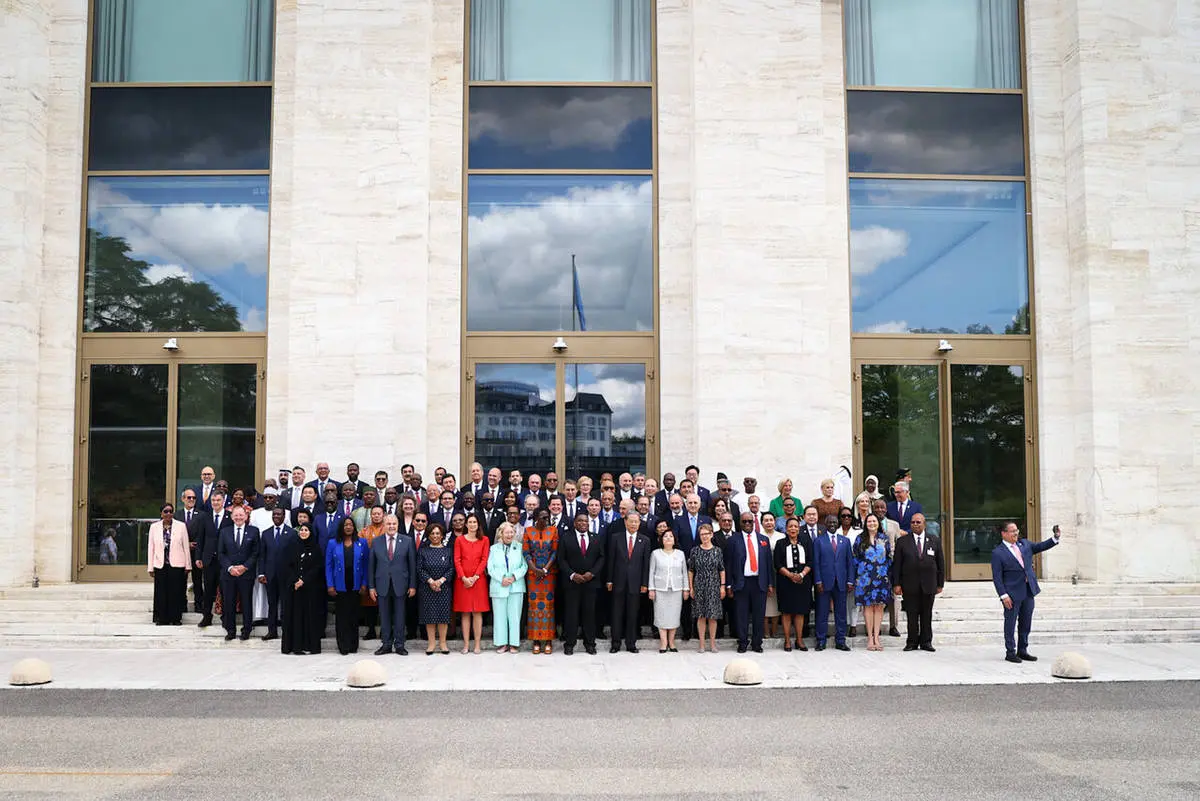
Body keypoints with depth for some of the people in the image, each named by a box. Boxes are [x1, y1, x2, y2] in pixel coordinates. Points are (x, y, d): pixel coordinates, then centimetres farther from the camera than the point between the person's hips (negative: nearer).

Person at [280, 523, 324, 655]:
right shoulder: (292, 545, 7)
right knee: (294, 614, -1)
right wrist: (294, 581, -10)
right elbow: (287, 565, 3)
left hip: (310, 587, -1)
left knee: (310, 614, -2)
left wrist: (304, 580, -12)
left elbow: (318, 567, -2)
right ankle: (296, 645, 1)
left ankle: (310, 645, 1)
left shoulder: (315, 548, 4)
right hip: (292, 587, 1)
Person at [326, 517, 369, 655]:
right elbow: (328, 566, 3)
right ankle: (343, 646, 6)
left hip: (356, 586, 1)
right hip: (340, 586, -1)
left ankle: (353, 645, 13)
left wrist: (364, 583, -3)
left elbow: (366, 565, 4)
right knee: (341, 616, 1)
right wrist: (330, 585, -4)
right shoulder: (333, 544, 3)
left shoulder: (362, 543, 4)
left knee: (354, 616, 6)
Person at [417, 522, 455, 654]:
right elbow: (419, 569, -2)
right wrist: (430, 581, -14)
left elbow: (451, 569, 0)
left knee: (443, 614, -1)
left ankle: (443, 642, 7)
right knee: (429, 614, 0)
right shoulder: (423, 551, 5)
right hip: (427, 588, 0)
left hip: (444, 587, 0)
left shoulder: (448, 550, 6)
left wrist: (441, 580, -14)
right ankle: (431, 643, 6)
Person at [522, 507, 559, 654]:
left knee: (548, 604, -1)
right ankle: (536, 641, 2)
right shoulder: (528, 531, 5)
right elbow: (526, 553, 1)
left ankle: (548, 641, 2)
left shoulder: (553, 530, 3)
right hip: (533, 574, 1)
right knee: (534, 604, -1)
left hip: (549, 572, 0)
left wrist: (545, 569, -10)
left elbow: (555, 552, -1)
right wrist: (535, 569, -11)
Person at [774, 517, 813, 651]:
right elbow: (777, 564, -3)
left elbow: (810, 562, 4)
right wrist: (791, 575, -14)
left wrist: (802, 574, -12)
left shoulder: (806, 543, 9)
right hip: (785, 581, -2)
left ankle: (799, 640, 10)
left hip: (803, 582, 2)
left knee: (800, 611, 3)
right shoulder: (780, 543, 4)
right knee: (787, 611, -1)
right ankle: (787, 641, 5)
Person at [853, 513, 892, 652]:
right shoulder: (860, 539, 5)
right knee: (868, 606, -1)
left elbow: (889, 557, 11)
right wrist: (856, 577, 1)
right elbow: (855, 558, 6)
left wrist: (889, 575, 5)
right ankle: (870, 637, 3)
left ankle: (876, 636, 5)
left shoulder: (884, 538, 9)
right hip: (865, 577, -1)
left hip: (882, 576, 1)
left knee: (879, 606, 1)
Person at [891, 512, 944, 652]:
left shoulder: (935, 541, 9)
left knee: (927, 615, 7)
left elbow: (940, 564, 10)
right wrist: (896, 584, -5)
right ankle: (912, 642, 10)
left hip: (929, 585, 1)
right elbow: (896, 564, 2)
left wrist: (940, 584, 6)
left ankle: (926, 642, 15)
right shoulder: (902, 541, 4)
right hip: (910, 585, -1)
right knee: (912, 615, 2)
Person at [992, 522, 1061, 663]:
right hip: (1012, 593, -6)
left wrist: (1055, 538, 0)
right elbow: (997, 577, -10)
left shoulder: (1024, 544, 11)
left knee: (1026, 623, 13)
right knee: (1011, 623, 1)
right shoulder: (998, 553, -9)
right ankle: (1010, 652, 10)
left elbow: (1041, 546, 17)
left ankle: (1022, 650, 23)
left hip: (1029, 591, 6)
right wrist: (1003, 595, -16)